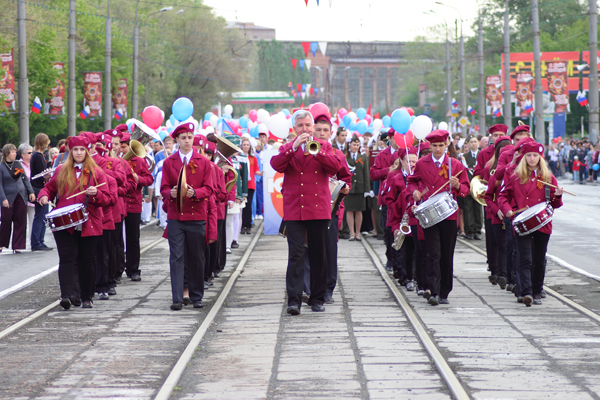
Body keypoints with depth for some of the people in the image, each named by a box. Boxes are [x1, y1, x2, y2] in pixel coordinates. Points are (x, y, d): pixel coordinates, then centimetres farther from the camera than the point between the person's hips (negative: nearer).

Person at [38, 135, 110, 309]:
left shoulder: (96, 173, 5)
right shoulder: (61, 171, 11)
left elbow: (106, 199, 2)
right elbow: (50, 188, 22)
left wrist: (96, 194, -20)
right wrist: (44, 196, 0)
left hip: (88, 225, -1)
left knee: (86, 261, 4)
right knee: (67, 258, -12)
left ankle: (87, 297, 16)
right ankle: (68, 294, -21)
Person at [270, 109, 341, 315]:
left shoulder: (324, 146, 12)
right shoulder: (287, 148, 11)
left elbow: (335, 167, -5)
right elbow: (276, 165, -9)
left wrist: (316, 152, -17)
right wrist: (293, 147, -19)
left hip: (318, 208, 1)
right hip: (294, 209, -1)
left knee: (318, 255, 6)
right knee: (295, 254, -10)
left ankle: (317, 299, 15)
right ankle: (294, 300, -13)